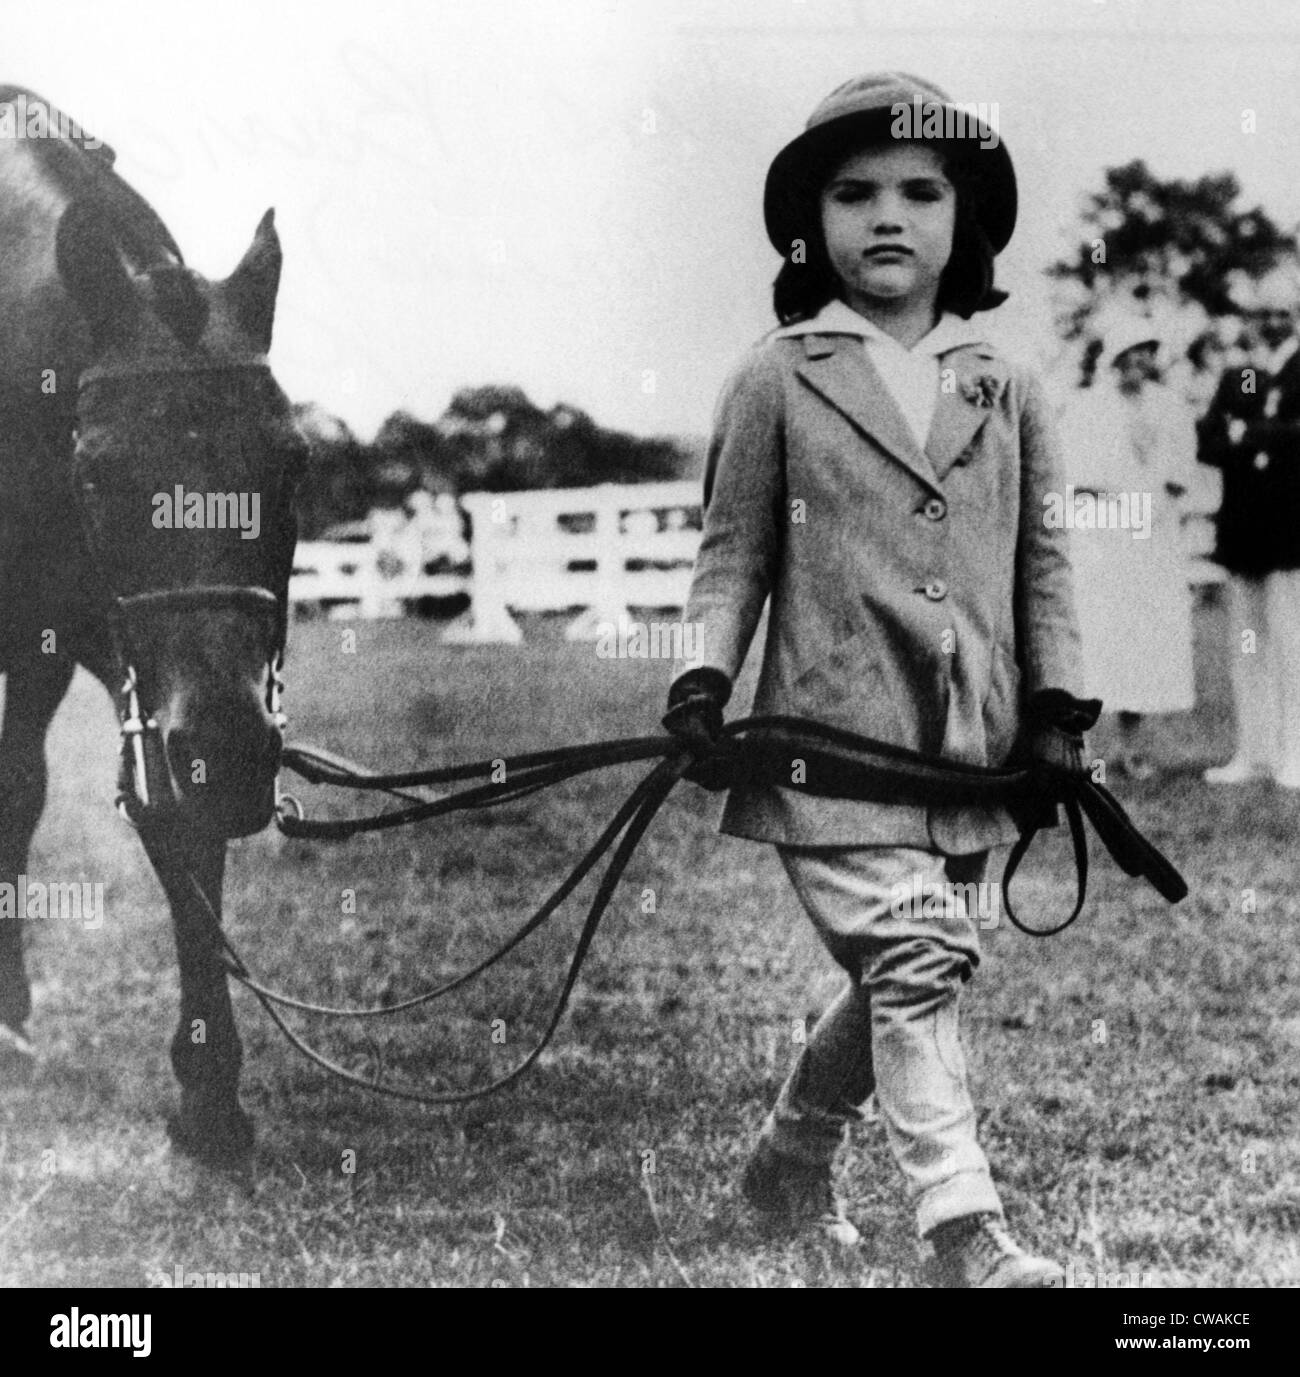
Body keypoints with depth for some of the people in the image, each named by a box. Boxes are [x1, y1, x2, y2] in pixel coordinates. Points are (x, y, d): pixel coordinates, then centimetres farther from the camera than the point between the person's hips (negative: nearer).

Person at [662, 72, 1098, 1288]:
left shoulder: (1008, 391, 10)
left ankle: (789, 1162, 36)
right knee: (914, 965, -14)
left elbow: (1041, 557, 14)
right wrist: (704, 674, -8)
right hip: (833, 732, -4)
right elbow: (732, 550, 5)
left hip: (970, 742, 5)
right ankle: (965, 1233, -12)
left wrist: (1054, 703, 6)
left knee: (899, 982, 14)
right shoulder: (775, 381, 2)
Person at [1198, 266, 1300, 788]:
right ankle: (1253, 753, 12)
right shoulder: (1234, 379, 16)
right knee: (1245, 647, 7)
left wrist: (1246, 434, -9)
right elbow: (1207, 444, 4)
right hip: (1243, 529, 5)